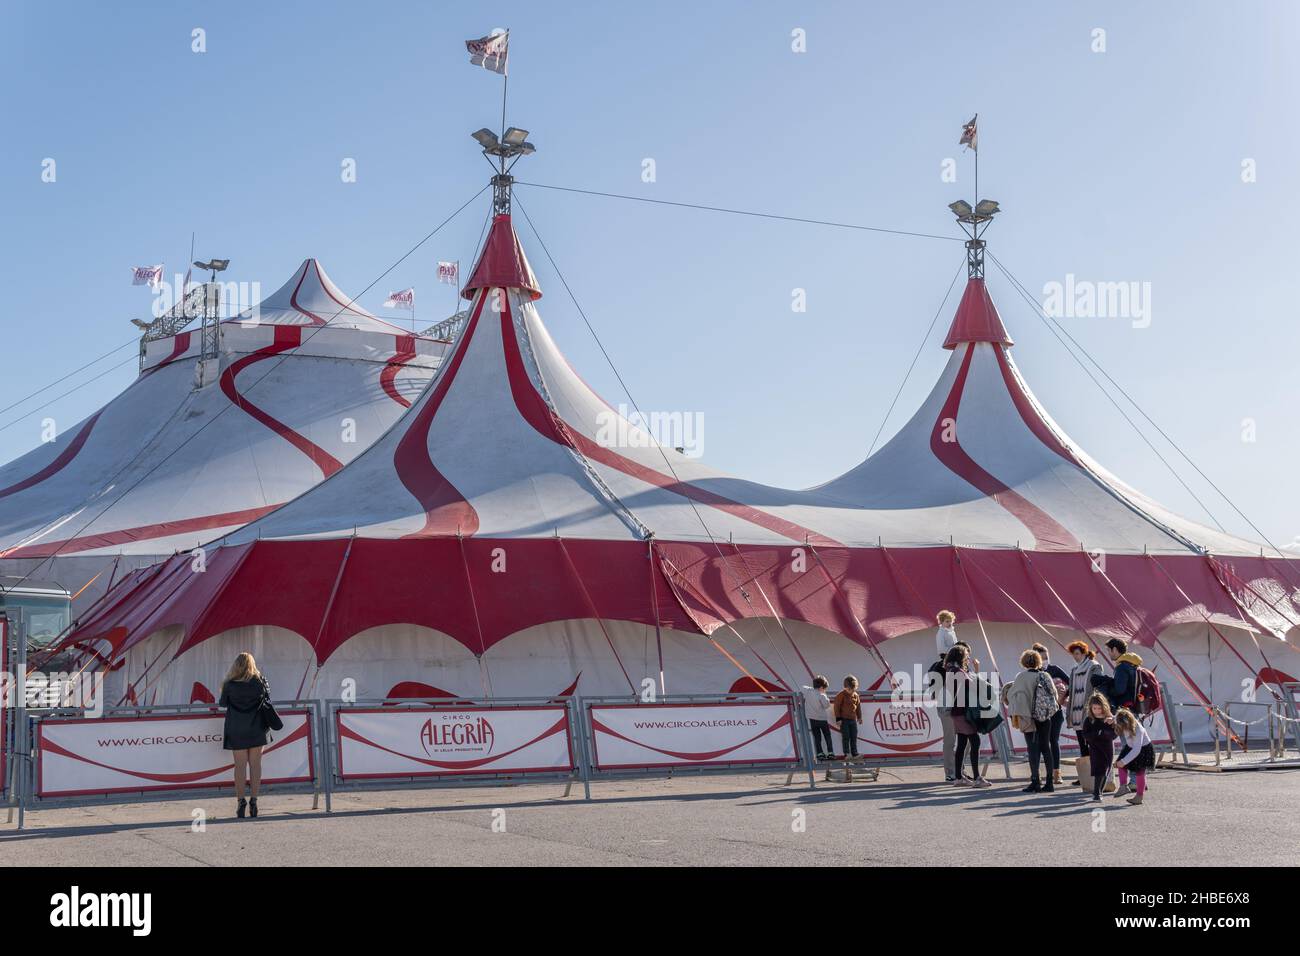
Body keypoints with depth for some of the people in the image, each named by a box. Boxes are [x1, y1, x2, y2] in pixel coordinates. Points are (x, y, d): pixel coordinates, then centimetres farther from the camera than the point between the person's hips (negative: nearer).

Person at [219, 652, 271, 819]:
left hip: (237, 730, -1)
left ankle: (241, 801, 1)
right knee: (255, 764, 4)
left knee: (240, 765, 3)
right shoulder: (260, 681, -3)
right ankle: (253, 801, 2)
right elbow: (267, 698, 8)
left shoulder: (230, 684, -6)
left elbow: (222, 704, 2)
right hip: (256, 729, 1)